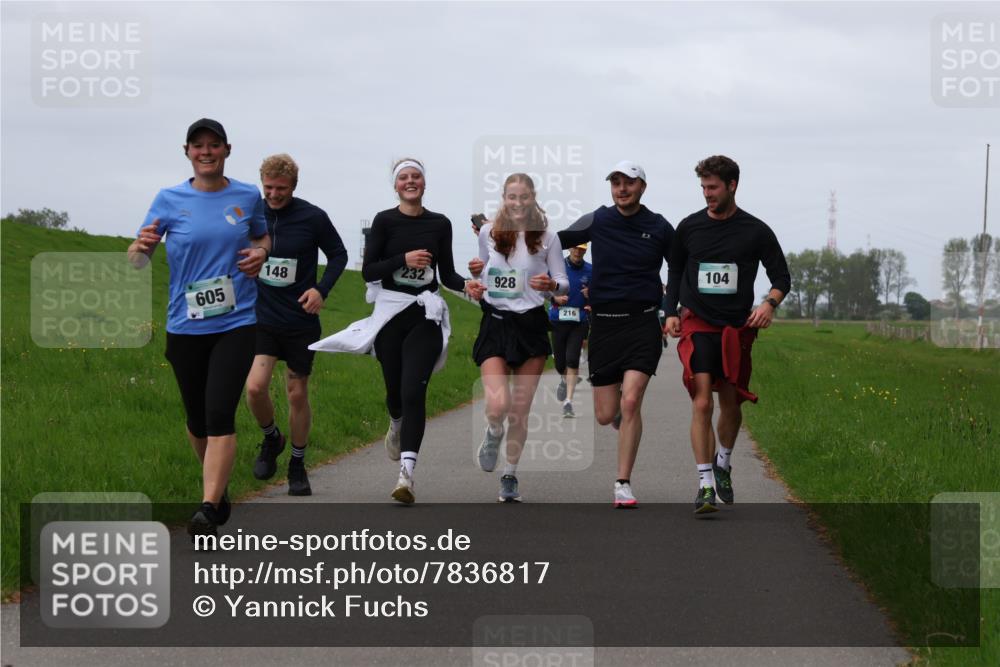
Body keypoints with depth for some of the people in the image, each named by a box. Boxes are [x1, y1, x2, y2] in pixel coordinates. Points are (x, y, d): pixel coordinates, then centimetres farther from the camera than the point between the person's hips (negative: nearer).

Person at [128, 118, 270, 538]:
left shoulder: (248, 196, 3)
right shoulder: (170, 200, -1)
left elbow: (262, 235, 24)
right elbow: (136, 261, -2)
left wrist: (261, 252, -1)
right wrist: (142, 246, -26)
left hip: (236, 324, -1)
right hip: (185, 327, 1)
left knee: (220, 413, -17)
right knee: (197, 418, 12)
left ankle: (208, 509, -23)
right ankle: (217, 486, 37)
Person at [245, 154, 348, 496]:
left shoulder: (313, 218, -9)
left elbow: (338, 255, 3)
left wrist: (321, 289, -11)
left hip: (300, 323, -1)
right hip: (260, 319, 1)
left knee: (298, 395, 8)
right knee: (254, 387, -16)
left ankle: (298, 465, 27)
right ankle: (270, 438, 15)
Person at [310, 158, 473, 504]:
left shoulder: (440, 224, 6)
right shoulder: (385, 221, 0)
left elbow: (447, 273, 11)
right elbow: (368, 271, -3)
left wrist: (466, 284, -9)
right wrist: (404, 259, -17)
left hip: (426, 315, 0)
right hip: (390, 312, 0)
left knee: (413, 391, -14)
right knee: (395, 390, 10)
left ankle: (406, 473, -19)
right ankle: (397, 426, 49)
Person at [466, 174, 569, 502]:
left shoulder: (546, 237, -1)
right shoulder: (488, 232, 3)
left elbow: (563, 282, 3)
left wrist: (551, 284, -20)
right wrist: (476, 273, -3)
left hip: (531, 326, 0)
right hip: (495, 324, 0)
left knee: (520, 411, 4)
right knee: (497, 406, -16)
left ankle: (510, 475, 21)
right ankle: (493, 434, 21)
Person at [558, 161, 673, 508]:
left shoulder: (659, 227, 2)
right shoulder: (597, 221, 4)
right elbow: (554, 241, 15)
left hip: (643, 323, -2)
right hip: (603, 323, 2)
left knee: (630, 402, -17)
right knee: (606, 415, 2)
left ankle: (623, 485, -10)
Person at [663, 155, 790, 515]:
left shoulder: (756, 231, 0)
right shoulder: (689, 227, 4)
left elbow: (782, 277, 4)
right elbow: (675, 272, 17)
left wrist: (770, 303, -16)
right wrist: (671, 312, 6)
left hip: (738, 327, 1)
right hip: (697, 325, -1)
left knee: (730, 404, 10)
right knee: (701, 403, -15)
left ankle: (723, 464, 38)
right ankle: (705, 485, -16)